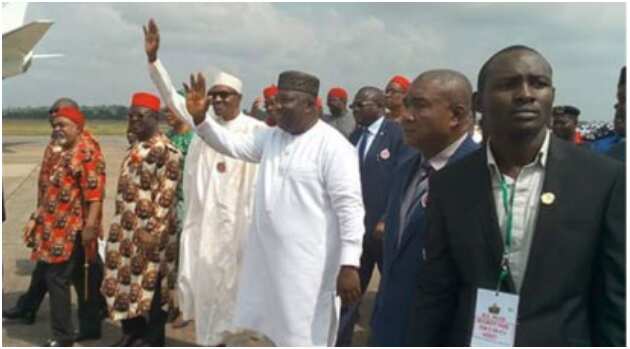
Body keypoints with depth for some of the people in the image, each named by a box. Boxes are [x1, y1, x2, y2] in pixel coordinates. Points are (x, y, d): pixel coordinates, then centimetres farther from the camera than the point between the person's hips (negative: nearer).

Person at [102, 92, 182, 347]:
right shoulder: (136, 148, 13)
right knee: (127, 278, 15)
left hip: (151, 230, -9)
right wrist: (120, 226, 18)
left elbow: (166, 195, -19)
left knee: (151, 283, 2)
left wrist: (152, 230, -22)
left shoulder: (166, 151, -15)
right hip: (127, 228, 9)